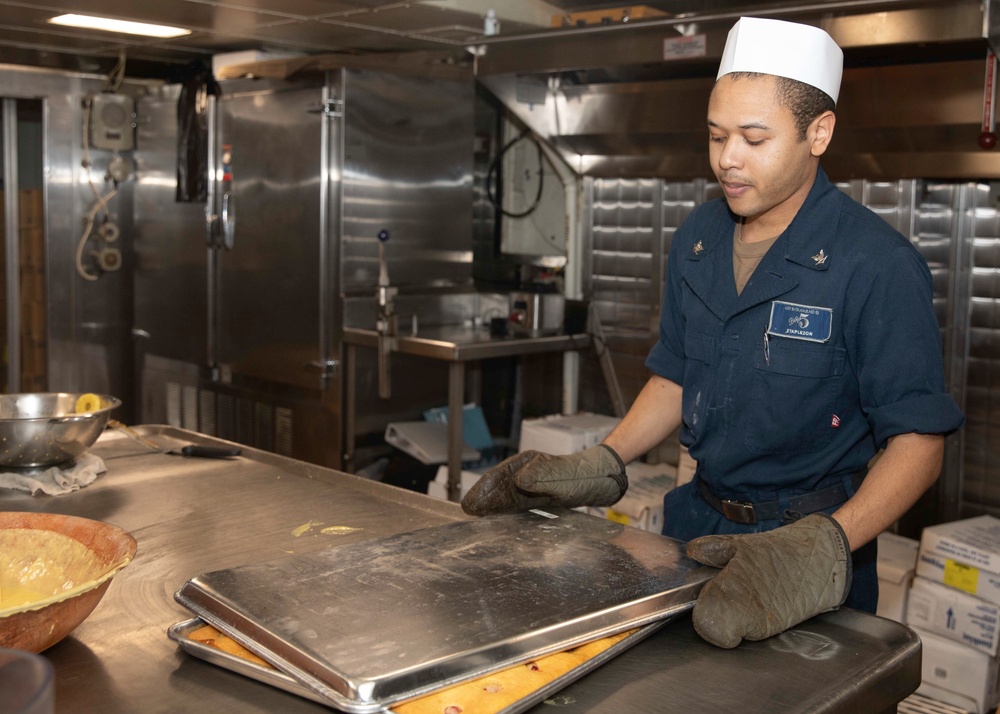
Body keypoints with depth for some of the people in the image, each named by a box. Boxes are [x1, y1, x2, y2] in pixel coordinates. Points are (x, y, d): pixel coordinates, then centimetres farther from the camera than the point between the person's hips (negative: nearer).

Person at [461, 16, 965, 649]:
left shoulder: (878, 265, -18)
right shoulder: (697, 241, 2)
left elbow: (918, 439, -19)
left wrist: (823, 548, -34)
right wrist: (599, 467, -2)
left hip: (813, 530, -5)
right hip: (699, 524, 6)